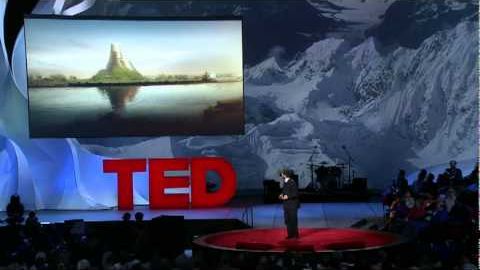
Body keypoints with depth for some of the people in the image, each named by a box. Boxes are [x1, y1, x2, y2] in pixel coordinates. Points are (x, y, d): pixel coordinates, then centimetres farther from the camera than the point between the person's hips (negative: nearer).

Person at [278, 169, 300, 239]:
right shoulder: (285, 182, 11)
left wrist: (288, 196, -21)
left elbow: (295, 194, -16)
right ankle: (290, 234, 15)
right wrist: (282, 195, 4)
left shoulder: (292, 182, -13)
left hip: (292, 204, -8)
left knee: (293, 220, -3)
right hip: (286, 204, 8)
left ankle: (295, 234, 3)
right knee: (287, 220, 9)